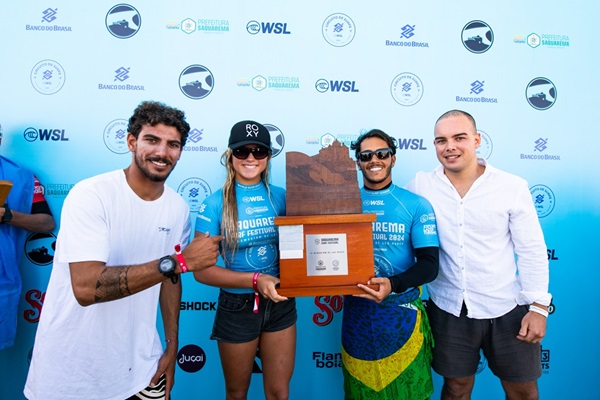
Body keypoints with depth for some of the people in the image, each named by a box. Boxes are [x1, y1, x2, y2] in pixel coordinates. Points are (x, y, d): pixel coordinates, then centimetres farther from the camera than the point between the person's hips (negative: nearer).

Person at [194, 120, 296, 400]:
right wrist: (255, 280, -25)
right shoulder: (215, 204, -13)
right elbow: (202, 270, -15)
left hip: (280, 304, 2)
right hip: (237, 308, -2)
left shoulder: (281, 196, -4)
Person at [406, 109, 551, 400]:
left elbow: (532, 251, -4)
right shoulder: (421, 186, -6)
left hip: (507, 310, 0)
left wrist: (538, 307, -5)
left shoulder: (513, 187, -8)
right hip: (448, 309, 0)